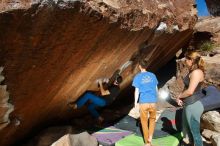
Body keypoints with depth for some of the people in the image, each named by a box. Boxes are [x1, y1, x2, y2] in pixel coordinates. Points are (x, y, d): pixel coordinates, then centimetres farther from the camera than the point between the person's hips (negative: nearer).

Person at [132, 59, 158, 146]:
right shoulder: (152, 75, 7)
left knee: (144, 122, 11)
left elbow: (137, 91, -5)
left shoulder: (138, 77, -3)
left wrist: (135, 102, 5)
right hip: (153, 101, 3)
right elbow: (156, 88, 11)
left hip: (143, 102, -3)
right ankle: (150, 138, 14)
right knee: (152, 119, 24)